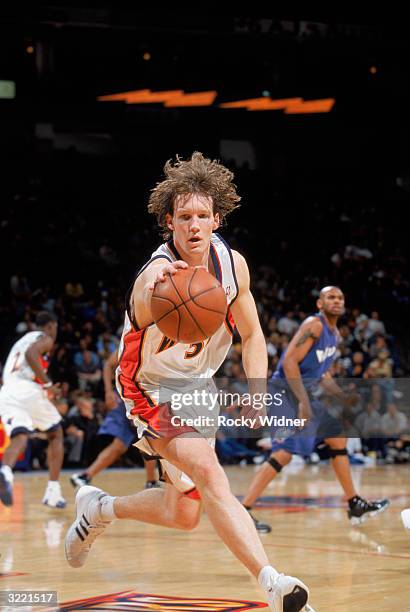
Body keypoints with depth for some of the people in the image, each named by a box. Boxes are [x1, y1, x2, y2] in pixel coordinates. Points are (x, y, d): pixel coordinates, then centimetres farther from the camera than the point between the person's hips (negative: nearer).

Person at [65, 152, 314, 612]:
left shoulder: (233, 264, -10)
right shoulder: (157, 274, -29)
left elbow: (251, 335, 6)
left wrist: (257, 394, -9)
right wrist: (153, 294, -72)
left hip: (197, 385, 7)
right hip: (151, 388, -7)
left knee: (183, 513, 11)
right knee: (209, 475, -28)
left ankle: (98, 508, 36)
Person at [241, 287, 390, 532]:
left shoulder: (334, 334, 14)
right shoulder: (313, 325, -16)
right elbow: (290, 361, -24)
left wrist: (344, 398, 19)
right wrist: (303, 402, -28)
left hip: (306, 393, 10)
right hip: (287, 392, -10)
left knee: (338, 439, 16)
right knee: (284, 454, -20)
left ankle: (355, 505, 26)